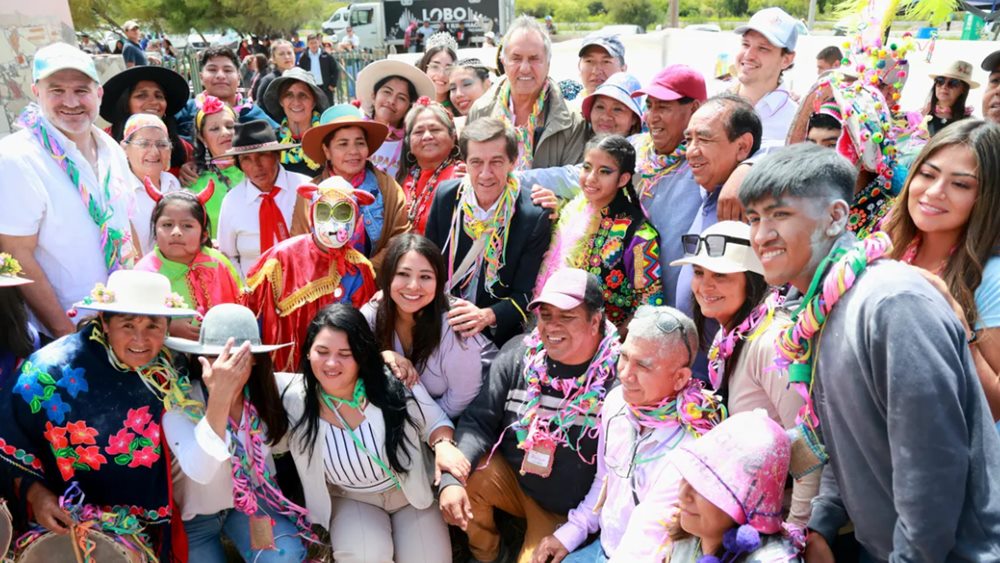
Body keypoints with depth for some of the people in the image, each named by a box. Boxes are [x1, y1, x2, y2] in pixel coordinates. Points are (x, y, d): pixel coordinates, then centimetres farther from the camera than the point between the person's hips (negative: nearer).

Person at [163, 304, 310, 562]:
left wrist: (260, 515, -10)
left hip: (250, 502, 2)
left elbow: (263, 457, -1)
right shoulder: (180, 404, -26)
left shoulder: (262, 394, -15)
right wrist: (219, 396, -50)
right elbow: (200, 472, -42)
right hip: (194, 516, -2)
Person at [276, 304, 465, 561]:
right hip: (350, 500, 0)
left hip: (410, 491, 1)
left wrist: (443, 445, -29)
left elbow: (435, 422, -10)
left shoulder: (396, 384, -23)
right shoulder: (293, 397, -21)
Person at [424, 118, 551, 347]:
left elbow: (525, 296, -10)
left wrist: (488, 316, -28)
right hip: (439, 326, 3)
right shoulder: (445, 195, -2)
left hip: (498, 337, -3)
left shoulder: (535, 216, -14)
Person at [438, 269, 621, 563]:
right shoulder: (518, 355, -9)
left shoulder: (619, 375, -20)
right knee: (463, 476, -22)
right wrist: (451, 479, -24)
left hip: (567, 511, -3)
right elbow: (478, 422, -8)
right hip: (511, 480, 3)